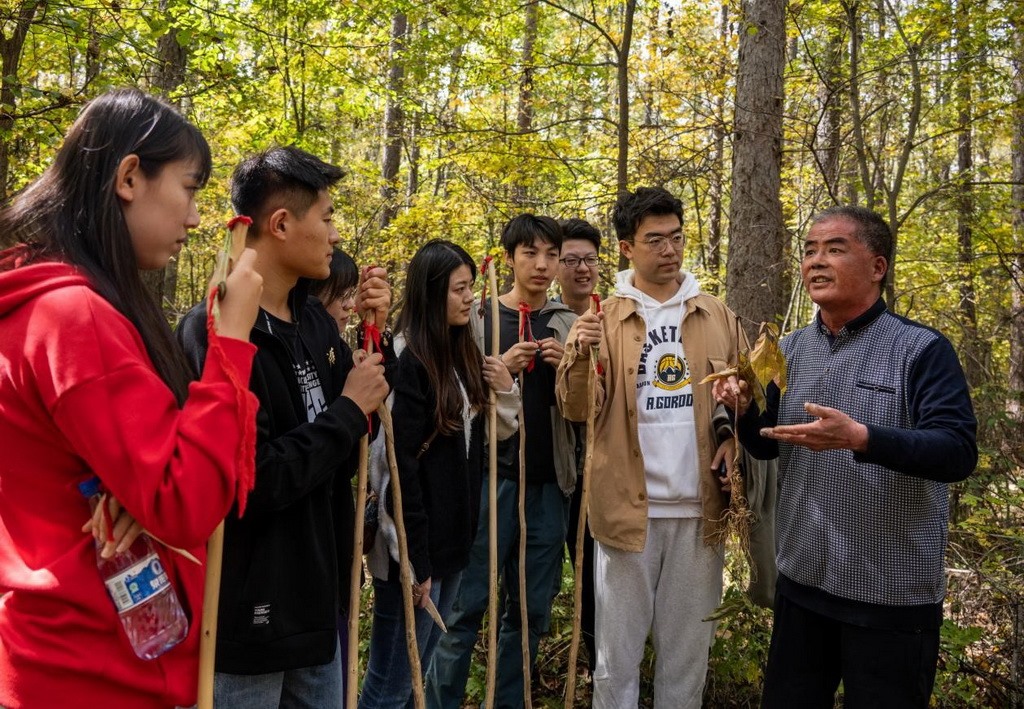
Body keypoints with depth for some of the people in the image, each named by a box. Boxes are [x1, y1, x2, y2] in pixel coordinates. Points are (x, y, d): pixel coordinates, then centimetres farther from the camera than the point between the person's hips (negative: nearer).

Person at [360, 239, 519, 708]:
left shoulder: (463, 355, 9)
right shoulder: (408, 361, -17)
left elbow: (477, 444, 14)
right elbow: (401, 466, -20)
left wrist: (505, 391, -3)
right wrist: (415, 559, -18)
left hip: (453, 536, 8)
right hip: (416, 544, -8)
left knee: (418, 670, 21)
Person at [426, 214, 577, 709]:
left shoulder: (568, 325, 10)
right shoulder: (477, 317, 2)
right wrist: (499, 369, -17)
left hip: (548, 483, 4)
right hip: (490, 478, -3)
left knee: (532, 610, 11)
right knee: (467, 605, 1)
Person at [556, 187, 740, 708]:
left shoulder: (717, 316, 6)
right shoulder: (602, 319, 0)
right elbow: (577, 410, -7)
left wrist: (733, 432, -6)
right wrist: (580, 357, -25)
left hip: (700, 507, 2)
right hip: (629, 505, -2)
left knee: (688, 646, 16)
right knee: (618, 648, 10)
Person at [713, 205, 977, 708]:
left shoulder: (922, 350, -11)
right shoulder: (792, 350, 6)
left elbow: (959, 453, -20)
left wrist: (859, 437, -34)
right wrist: (744, 410, -10)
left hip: (892, 595, -5)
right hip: (801, 583, 5)